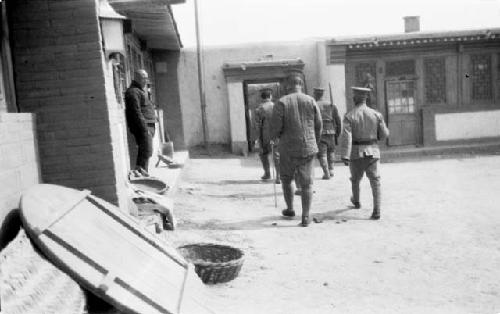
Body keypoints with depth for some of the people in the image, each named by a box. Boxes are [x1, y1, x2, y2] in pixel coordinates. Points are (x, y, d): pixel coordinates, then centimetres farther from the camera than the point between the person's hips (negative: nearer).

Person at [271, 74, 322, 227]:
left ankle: (290, 209, 32)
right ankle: (305, 217, 7)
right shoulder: (311, 101, -1)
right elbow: (318, 126, 3)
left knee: (286, 180, 20)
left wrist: (276, 135, 13)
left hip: (288, 149, -1)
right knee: (306, 184, 7)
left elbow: (276, 128, -10)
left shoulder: (281, 103, -8)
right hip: (308, 148, 2)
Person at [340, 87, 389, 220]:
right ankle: (376, 211, -12)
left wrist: (344, 156, -23)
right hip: (372, 152, 1)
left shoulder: (349, 116, -8)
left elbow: (346, 137, -18)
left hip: (356, 153, 0)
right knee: (375, 181, 0)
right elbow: (384, 134, 3)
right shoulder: (376, 114, -2)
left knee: (355, 178, 22)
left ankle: (356, 201, 45)